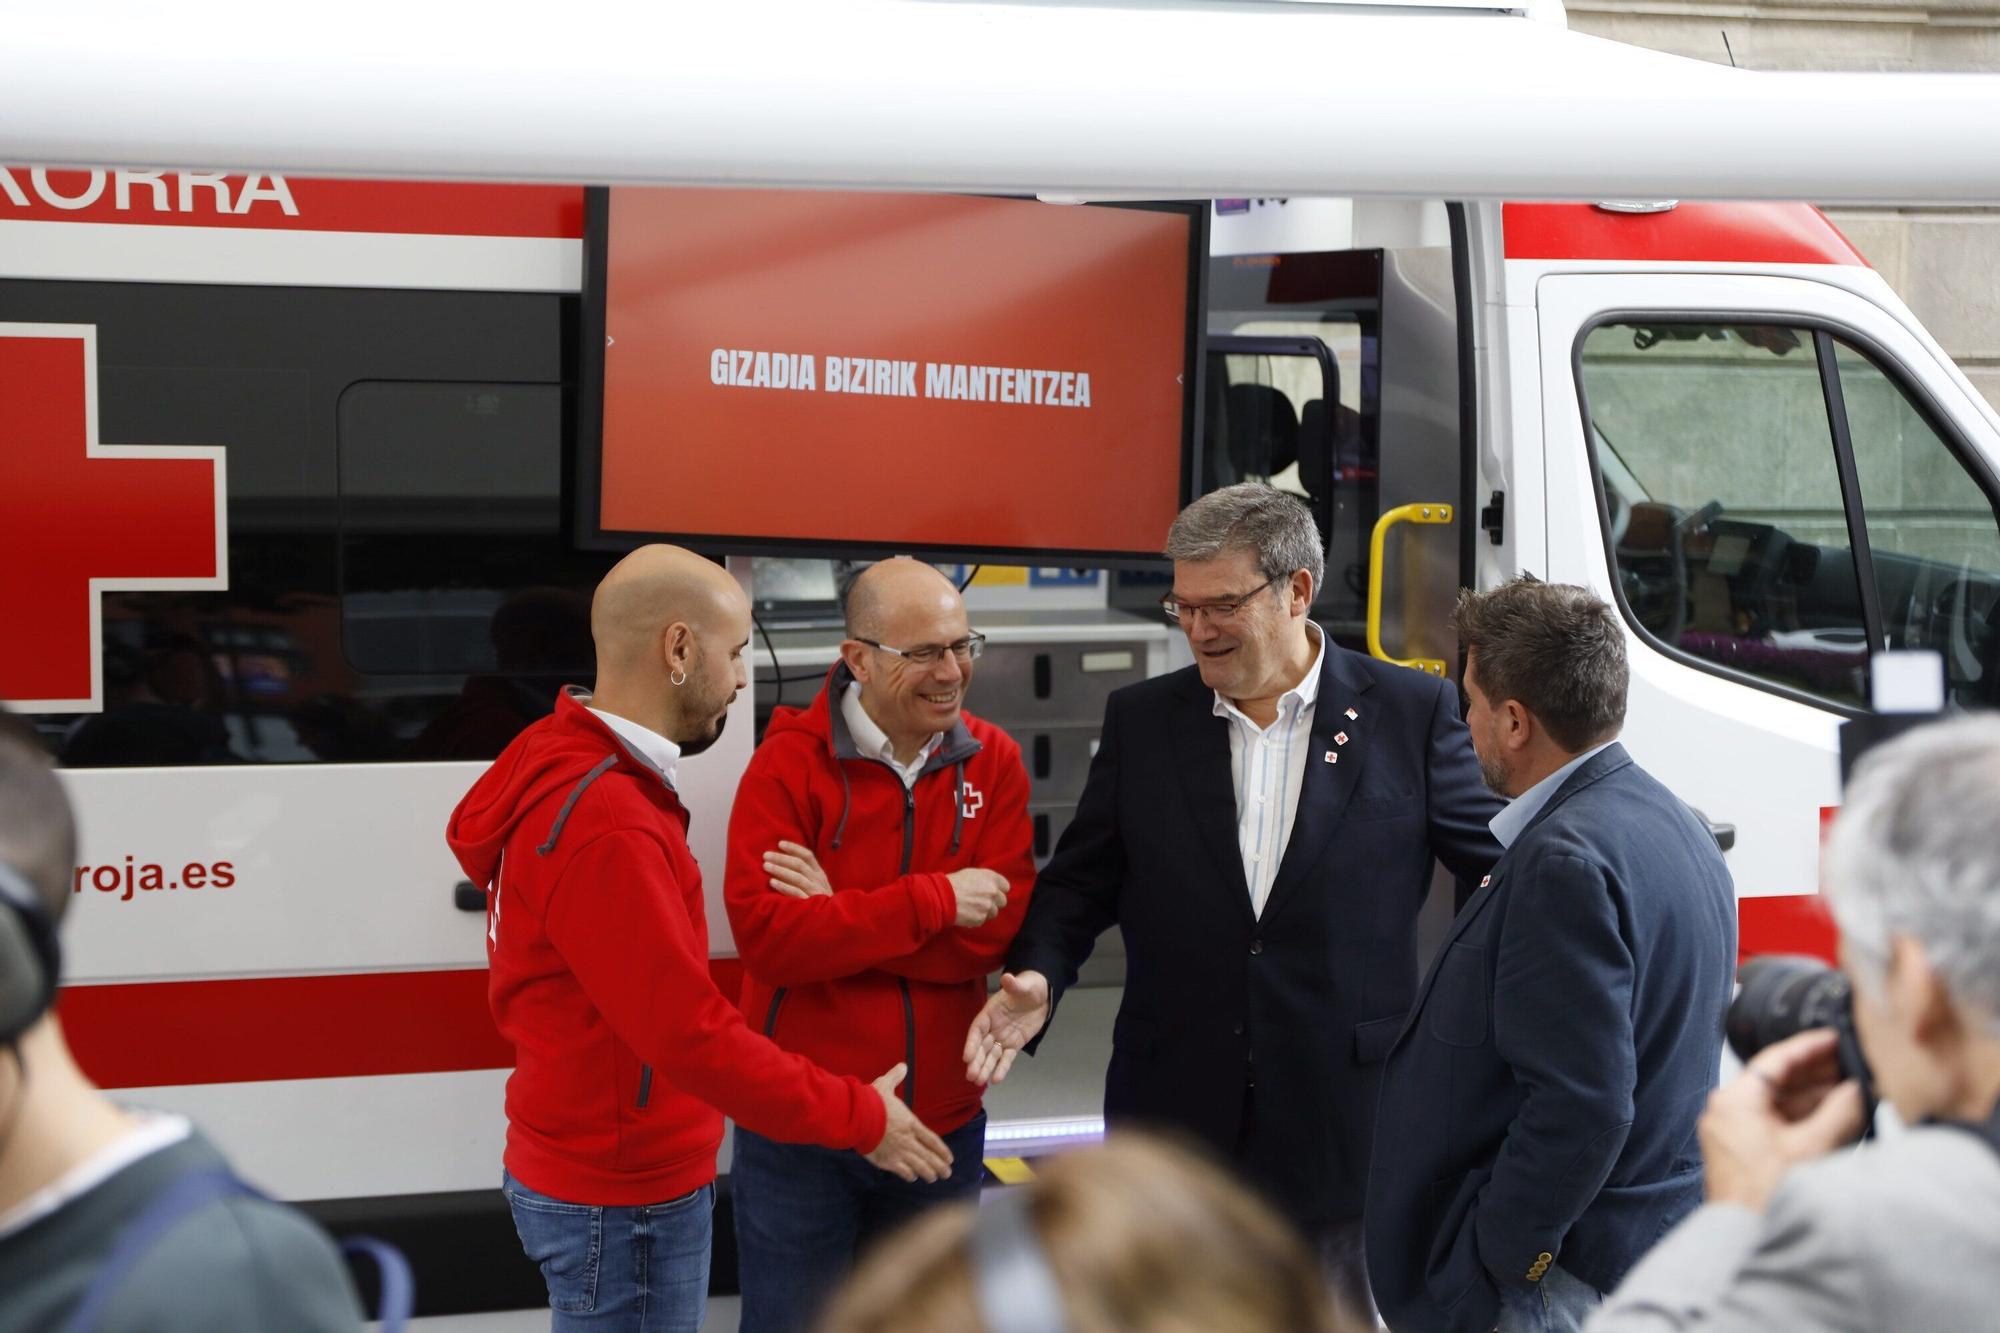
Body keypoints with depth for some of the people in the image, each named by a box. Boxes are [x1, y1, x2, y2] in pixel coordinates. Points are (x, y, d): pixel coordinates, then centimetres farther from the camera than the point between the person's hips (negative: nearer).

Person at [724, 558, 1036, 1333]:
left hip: (942, 1122, 3)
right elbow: (762, 931, -22)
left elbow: (1000, 926, -11)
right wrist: (933, 901, -20)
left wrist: (837, 916, -19)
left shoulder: (993, 761, 0)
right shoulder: (790, 760, -11)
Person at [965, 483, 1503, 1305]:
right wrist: (1038, 977, -10)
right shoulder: (1140, 721, 6)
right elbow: (1081, 881, 9)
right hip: (1176, 1112, 2)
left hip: (1344, 1128, -2)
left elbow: (1500, 865, 3)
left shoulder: (1410, 712, 0)